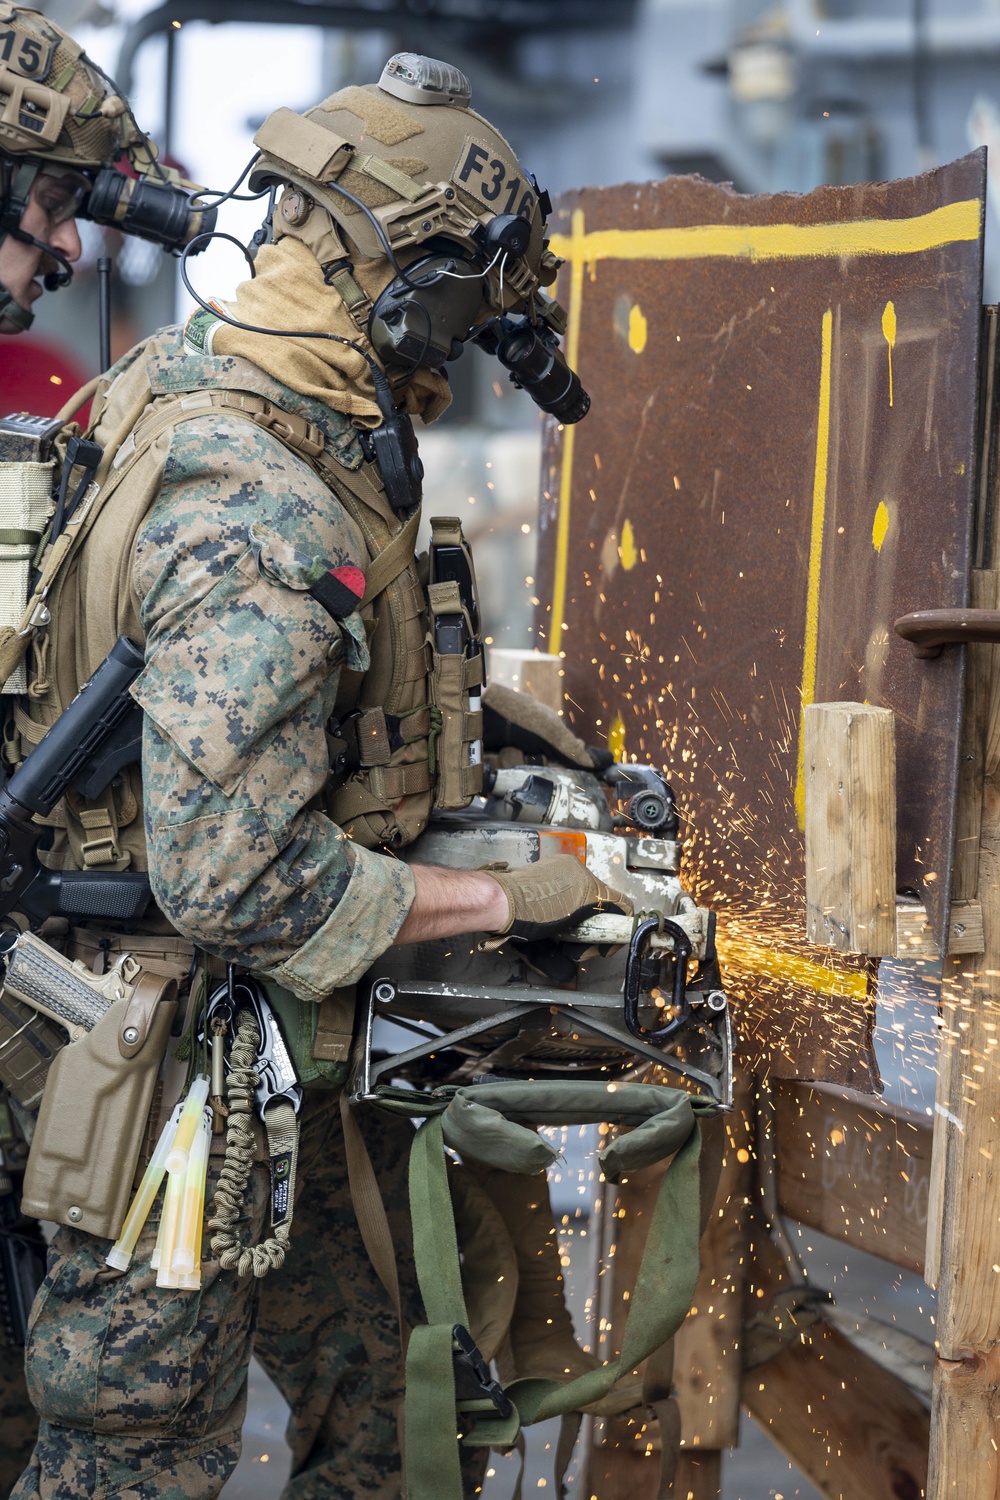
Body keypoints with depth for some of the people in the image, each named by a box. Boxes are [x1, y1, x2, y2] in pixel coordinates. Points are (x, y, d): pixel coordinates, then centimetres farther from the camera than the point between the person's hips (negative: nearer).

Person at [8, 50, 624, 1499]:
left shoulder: (188, 372, 2)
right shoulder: (260, 521, -30)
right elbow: (233, 882, -32)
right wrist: (505, 895, -21)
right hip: (195, 1049, -10)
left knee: (361, 1359, 22)